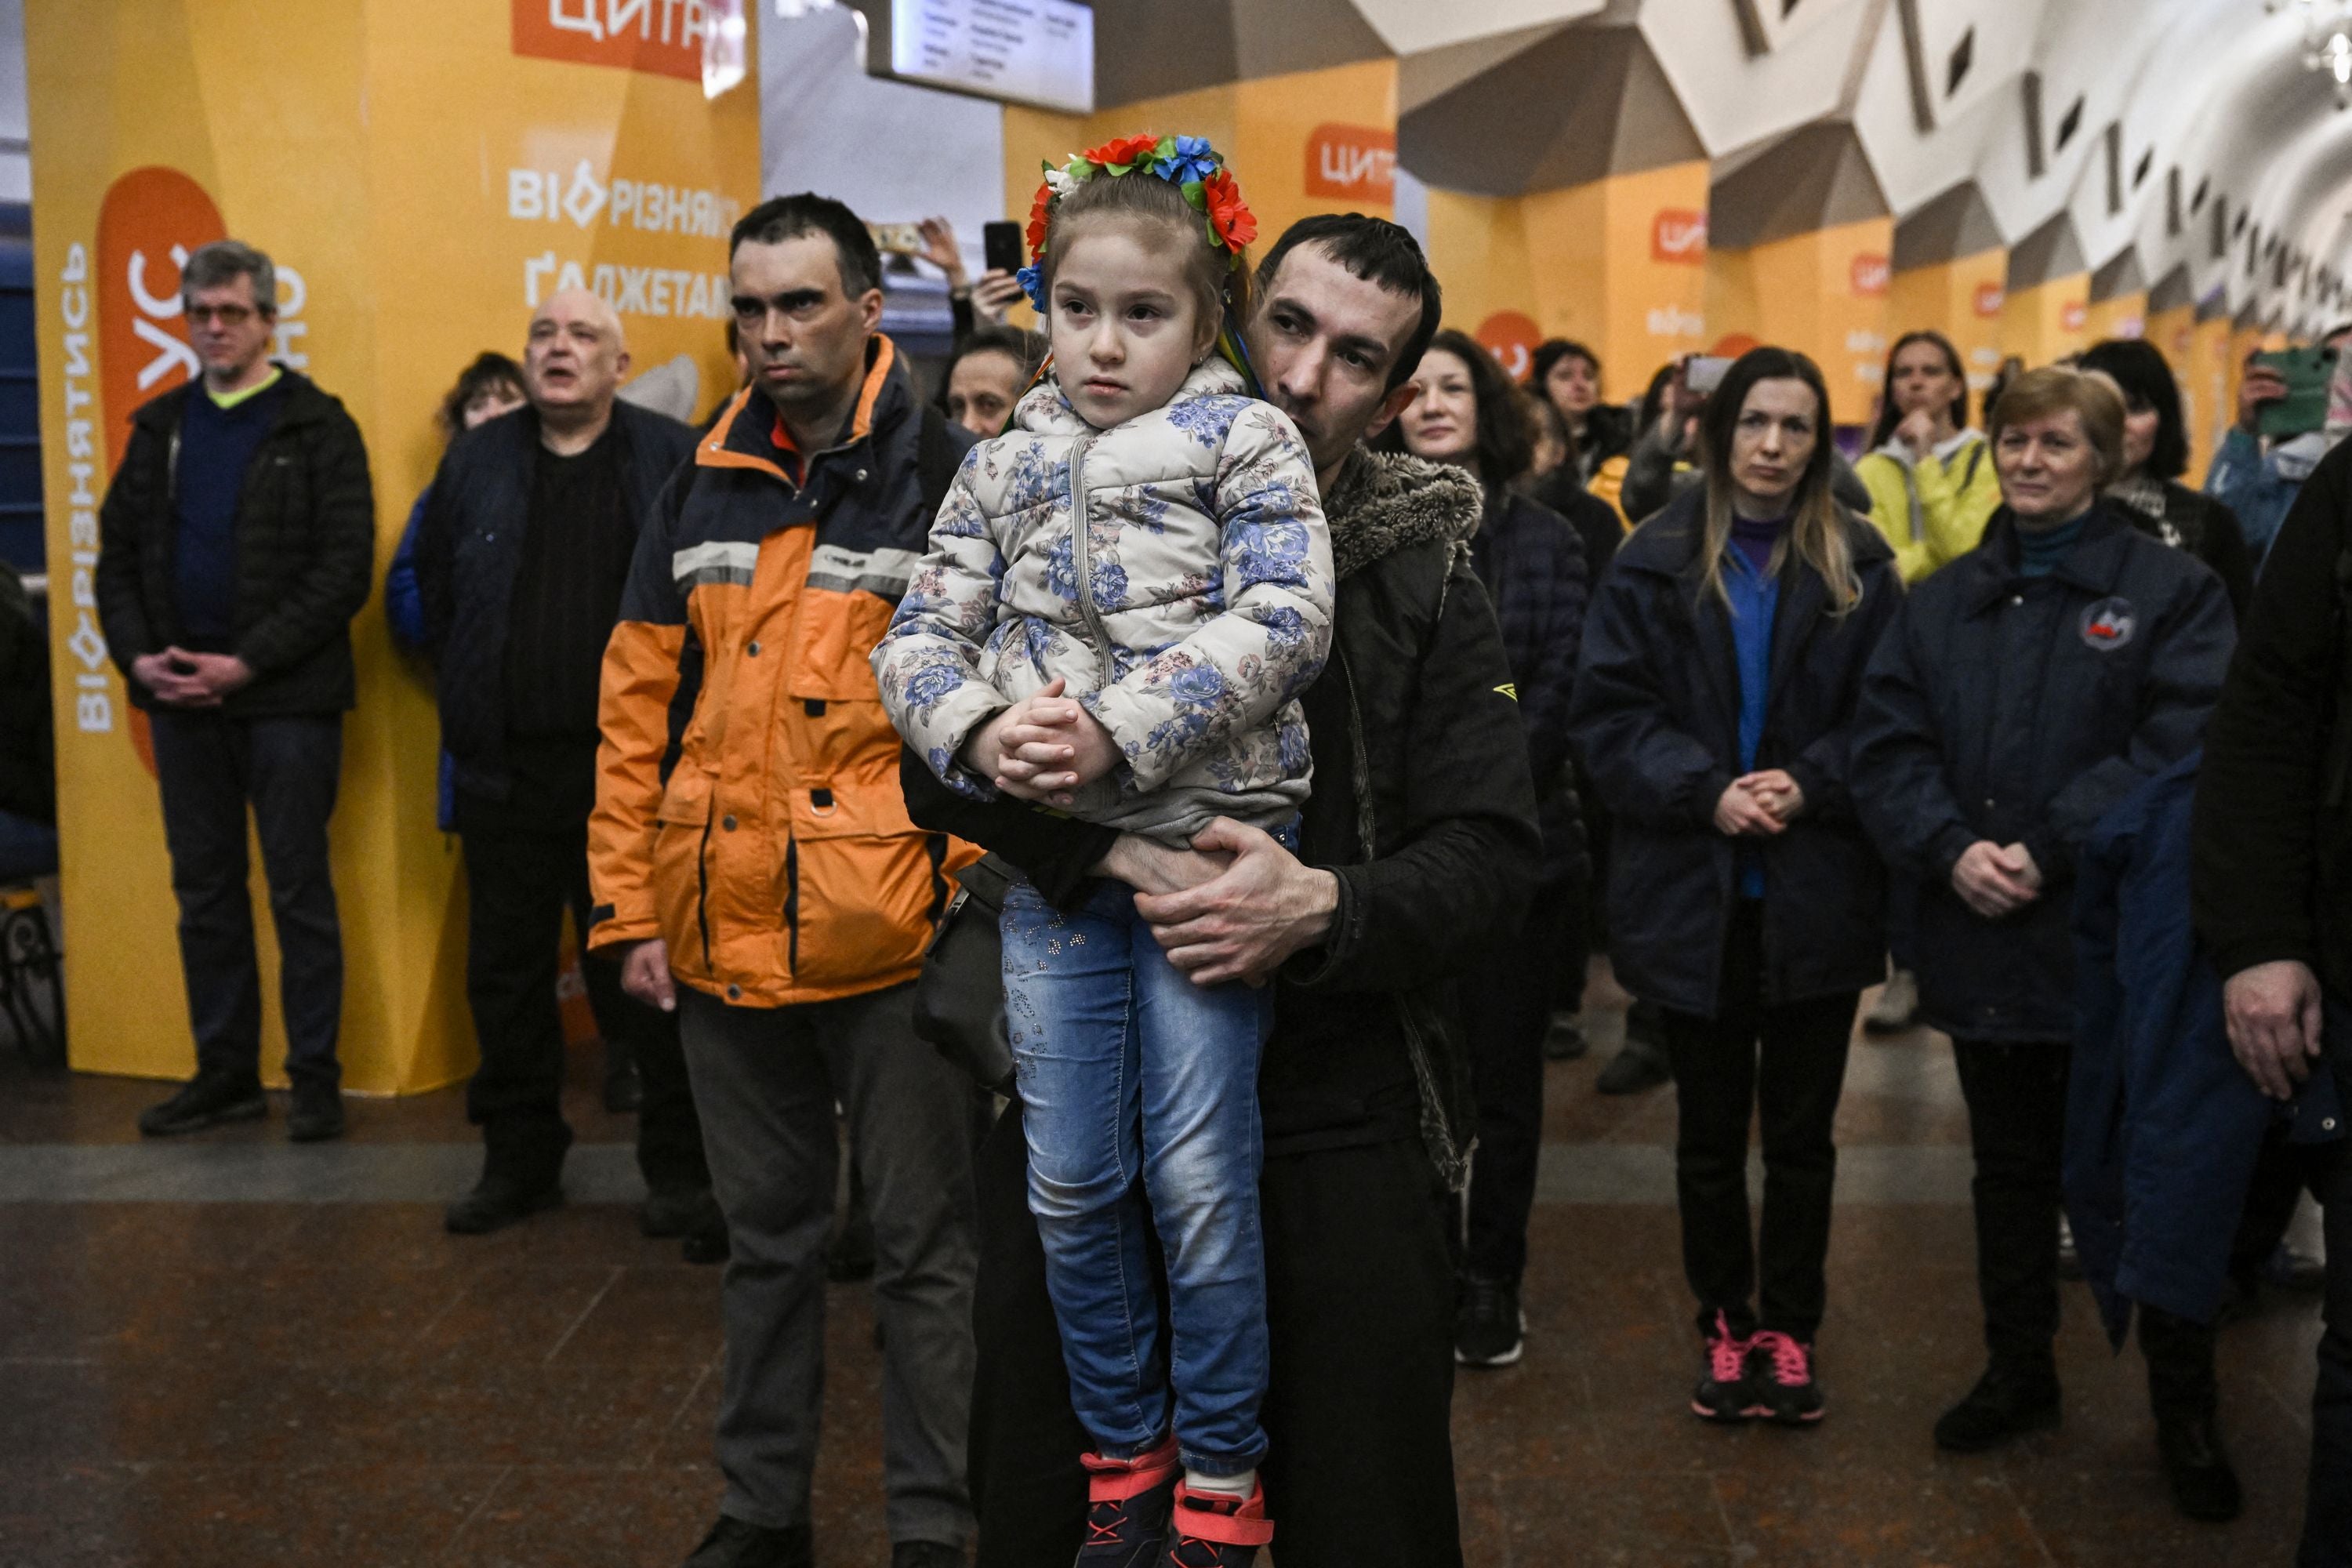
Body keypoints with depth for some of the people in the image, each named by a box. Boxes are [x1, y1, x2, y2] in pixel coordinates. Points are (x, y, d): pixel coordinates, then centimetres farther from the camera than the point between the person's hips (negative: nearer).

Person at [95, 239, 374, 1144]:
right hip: (182, 698, 5)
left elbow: (345, 569, -10)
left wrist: (247, 663, -15)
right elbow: (118, 554, 13)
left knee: (299, 890, 1)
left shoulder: (316, 427, -3)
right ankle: (224, 1074, 21)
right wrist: (138, 657, -3)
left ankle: (315, 1078, 9)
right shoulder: (161, 426, 13)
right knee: (204, 890, 11)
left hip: (287, 698, -5)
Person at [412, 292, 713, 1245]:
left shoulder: (673, 460, -1)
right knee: (506, 974, 10)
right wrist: (470, 697, 13)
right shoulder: (477, 461, 10)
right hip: (507, 771, 4)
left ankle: (678, 1168, 13)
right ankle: (519, 1159, 24)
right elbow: (434, 592, 19)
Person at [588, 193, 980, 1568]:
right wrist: (631, 909, 6)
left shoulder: (950, 481, -5)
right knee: (767, 1234, 17)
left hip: (891, 941, -4)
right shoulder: (703, 487, 9)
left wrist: (977, 909, -12)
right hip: (723, 937, 5)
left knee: (925, 1244, 6)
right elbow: (639, 705, 10)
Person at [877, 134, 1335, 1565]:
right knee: (1071, 1187, 8)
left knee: (1198, 1182, 0)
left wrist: (1119, 733, -21)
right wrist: (981, 729, -12)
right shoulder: (1008, 465, 11)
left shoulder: (1248, 443, 0)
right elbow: (920, 638, 9)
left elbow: (1282, 626, -13)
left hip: (1202, 841, -4)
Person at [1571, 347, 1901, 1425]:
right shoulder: (1657, 562, 0)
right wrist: (1708, 793, -17)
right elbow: (1610, 711, -5)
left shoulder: (1859, 567, 0)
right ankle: (1726, 1326, 27)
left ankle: (1791, 1328, 24)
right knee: (1709, 1132, 12)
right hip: (1693, 890, 0)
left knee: (1802, 1132, 10)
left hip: (1818, 892, 0)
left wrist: (1811, 785, -17)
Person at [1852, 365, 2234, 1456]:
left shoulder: (2172, 589, -3)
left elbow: (2181, 744, -15)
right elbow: (1888, 744, 3)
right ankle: (2018, 1370, 31)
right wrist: (1950, 848, -14)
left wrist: (2047, 849, -20)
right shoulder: (1944, 600, 11)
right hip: (1981, 938, 4)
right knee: (2009, 1165, 17)